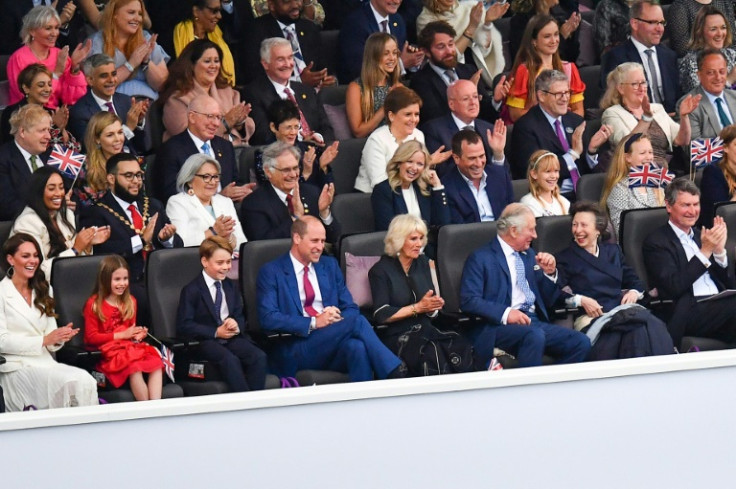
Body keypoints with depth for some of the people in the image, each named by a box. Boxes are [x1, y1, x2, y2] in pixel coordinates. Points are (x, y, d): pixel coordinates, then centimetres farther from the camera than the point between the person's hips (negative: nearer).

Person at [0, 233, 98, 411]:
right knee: (71, 381, -31)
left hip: (45, 363, 6)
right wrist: (44, 340, -14)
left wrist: (60, 338, -6)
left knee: (85, 380, -26)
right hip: (17, 368, -6)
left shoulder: (41, 293, 22)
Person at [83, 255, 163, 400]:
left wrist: (137, 335, 3)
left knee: (156, 363, -26)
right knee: (134, 367, -36)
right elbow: (91, 337, -6)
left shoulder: (130, 302, 18)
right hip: (108, 351, -6)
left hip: (129, 347, 6)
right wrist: (121, 335, -10)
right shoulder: (94, 304, -1)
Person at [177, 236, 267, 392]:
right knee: (230, 360, -36)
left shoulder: (231, 287, 19)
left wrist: (236, 325, -6)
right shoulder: (191, 290, -1)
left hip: (232, 338, 5)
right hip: (205, 341, -5)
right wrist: (215, 332, -15)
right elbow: (184, 326, -7)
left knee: (259, 356, -24)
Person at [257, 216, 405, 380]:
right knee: (357, 322, -28)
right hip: (295, 353, -5)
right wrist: (314, 323, -18)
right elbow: (268, 318, -9)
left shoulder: (330, 265, 20)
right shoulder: (271, 272, 3)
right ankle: (394, 372, -33)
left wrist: (337, 319, -9)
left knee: (357, 346, -34)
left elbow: (350, 308, 17)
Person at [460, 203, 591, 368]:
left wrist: (549, 273, 8)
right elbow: (469, 300, -9)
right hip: (499, 326, -7)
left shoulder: (529, 255, 24)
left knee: (581, 342, -18)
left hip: (536, 323, 7)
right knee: (534, 335, -38)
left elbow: (547, 301, 26)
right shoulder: (481, 258, 3)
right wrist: (505, 313, -21)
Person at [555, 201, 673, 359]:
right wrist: (580, 300, -14)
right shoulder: (565, 258, 14)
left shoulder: (613, 251, 29)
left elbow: (635, 281, 25)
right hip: (591, 316, -4)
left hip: (622, 309, 4)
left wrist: (634, 292, 3)